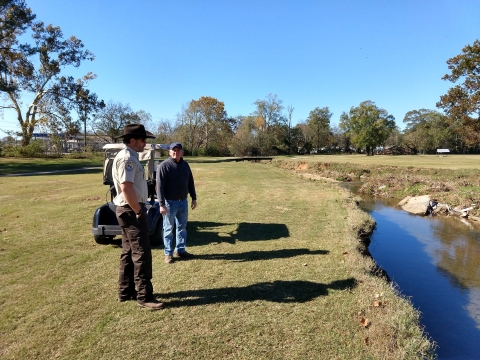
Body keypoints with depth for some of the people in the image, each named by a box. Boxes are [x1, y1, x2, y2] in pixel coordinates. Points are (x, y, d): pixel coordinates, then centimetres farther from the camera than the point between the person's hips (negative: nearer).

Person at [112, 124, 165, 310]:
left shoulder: (130, 156, 14)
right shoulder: (126, 158, -17)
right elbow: (126, 188, -26)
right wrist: (138, 211, -18)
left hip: (131, 210, 10)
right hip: (131, 211, -10)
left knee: (129, 252, 16)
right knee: (141, 253, -4)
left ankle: (126, 291, 28)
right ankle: (144, 296, 5)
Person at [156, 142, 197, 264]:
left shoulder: (185, 165, 7)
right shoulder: (164, 166, -11)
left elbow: (190, 183, 14)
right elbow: (159, 186, -14)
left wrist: (194, 198, 12)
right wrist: (161, 204, -19)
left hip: (183, 201, 6)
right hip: (170, 202, -6)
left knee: (182, 227, 14)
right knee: (168, 229, 5)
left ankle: (180, 250, 27)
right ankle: (168, 253, 16)